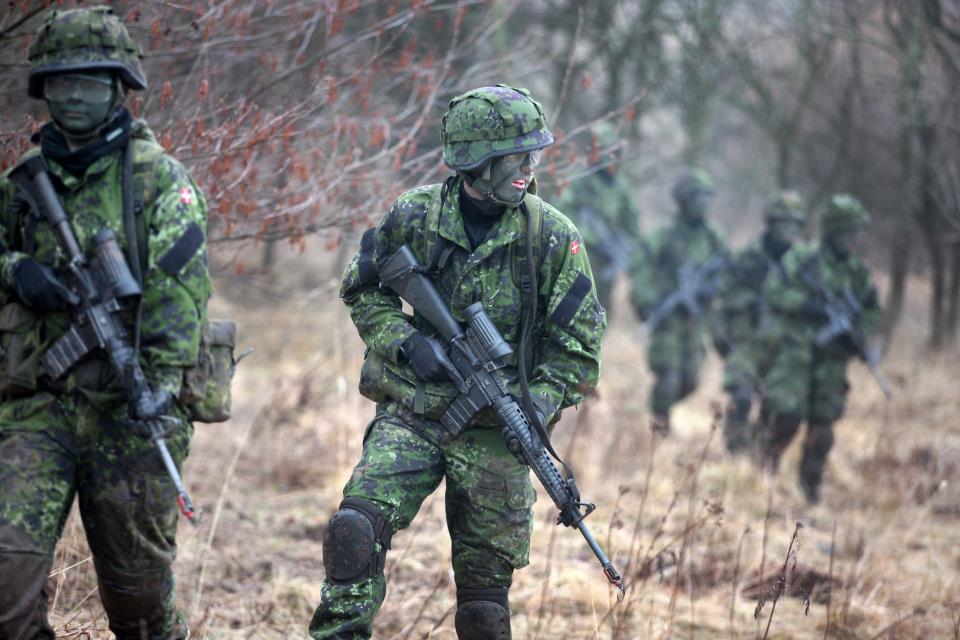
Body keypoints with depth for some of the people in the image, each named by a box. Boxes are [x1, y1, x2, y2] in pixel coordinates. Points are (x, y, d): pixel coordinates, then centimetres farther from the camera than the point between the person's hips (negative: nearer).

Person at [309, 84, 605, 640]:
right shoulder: (416, 216, -3)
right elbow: (363, 291, 10)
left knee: (485, 587, 2)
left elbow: (579, 342, 0)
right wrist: (406, 341, -8)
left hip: (493, 431, 0)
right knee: (357, 526, -19)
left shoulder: (553, 237, -5)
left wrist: (541, 405, -15)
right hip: (410, 415, 1)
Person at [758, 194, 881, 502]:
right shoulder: (802, 258, -4)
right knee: (788, 414, -14)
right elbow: (773, 291, -12)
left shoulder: (858, 272, 10)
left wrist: (857, 330, -3)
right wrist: (811, 306, -20)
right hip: (796, 352, -4)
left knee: (822, 427, 3)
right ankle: (766, 465, 12)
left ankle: (811, 488, 18)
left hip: (832, 359, 4)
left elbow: (873, 312, 18)